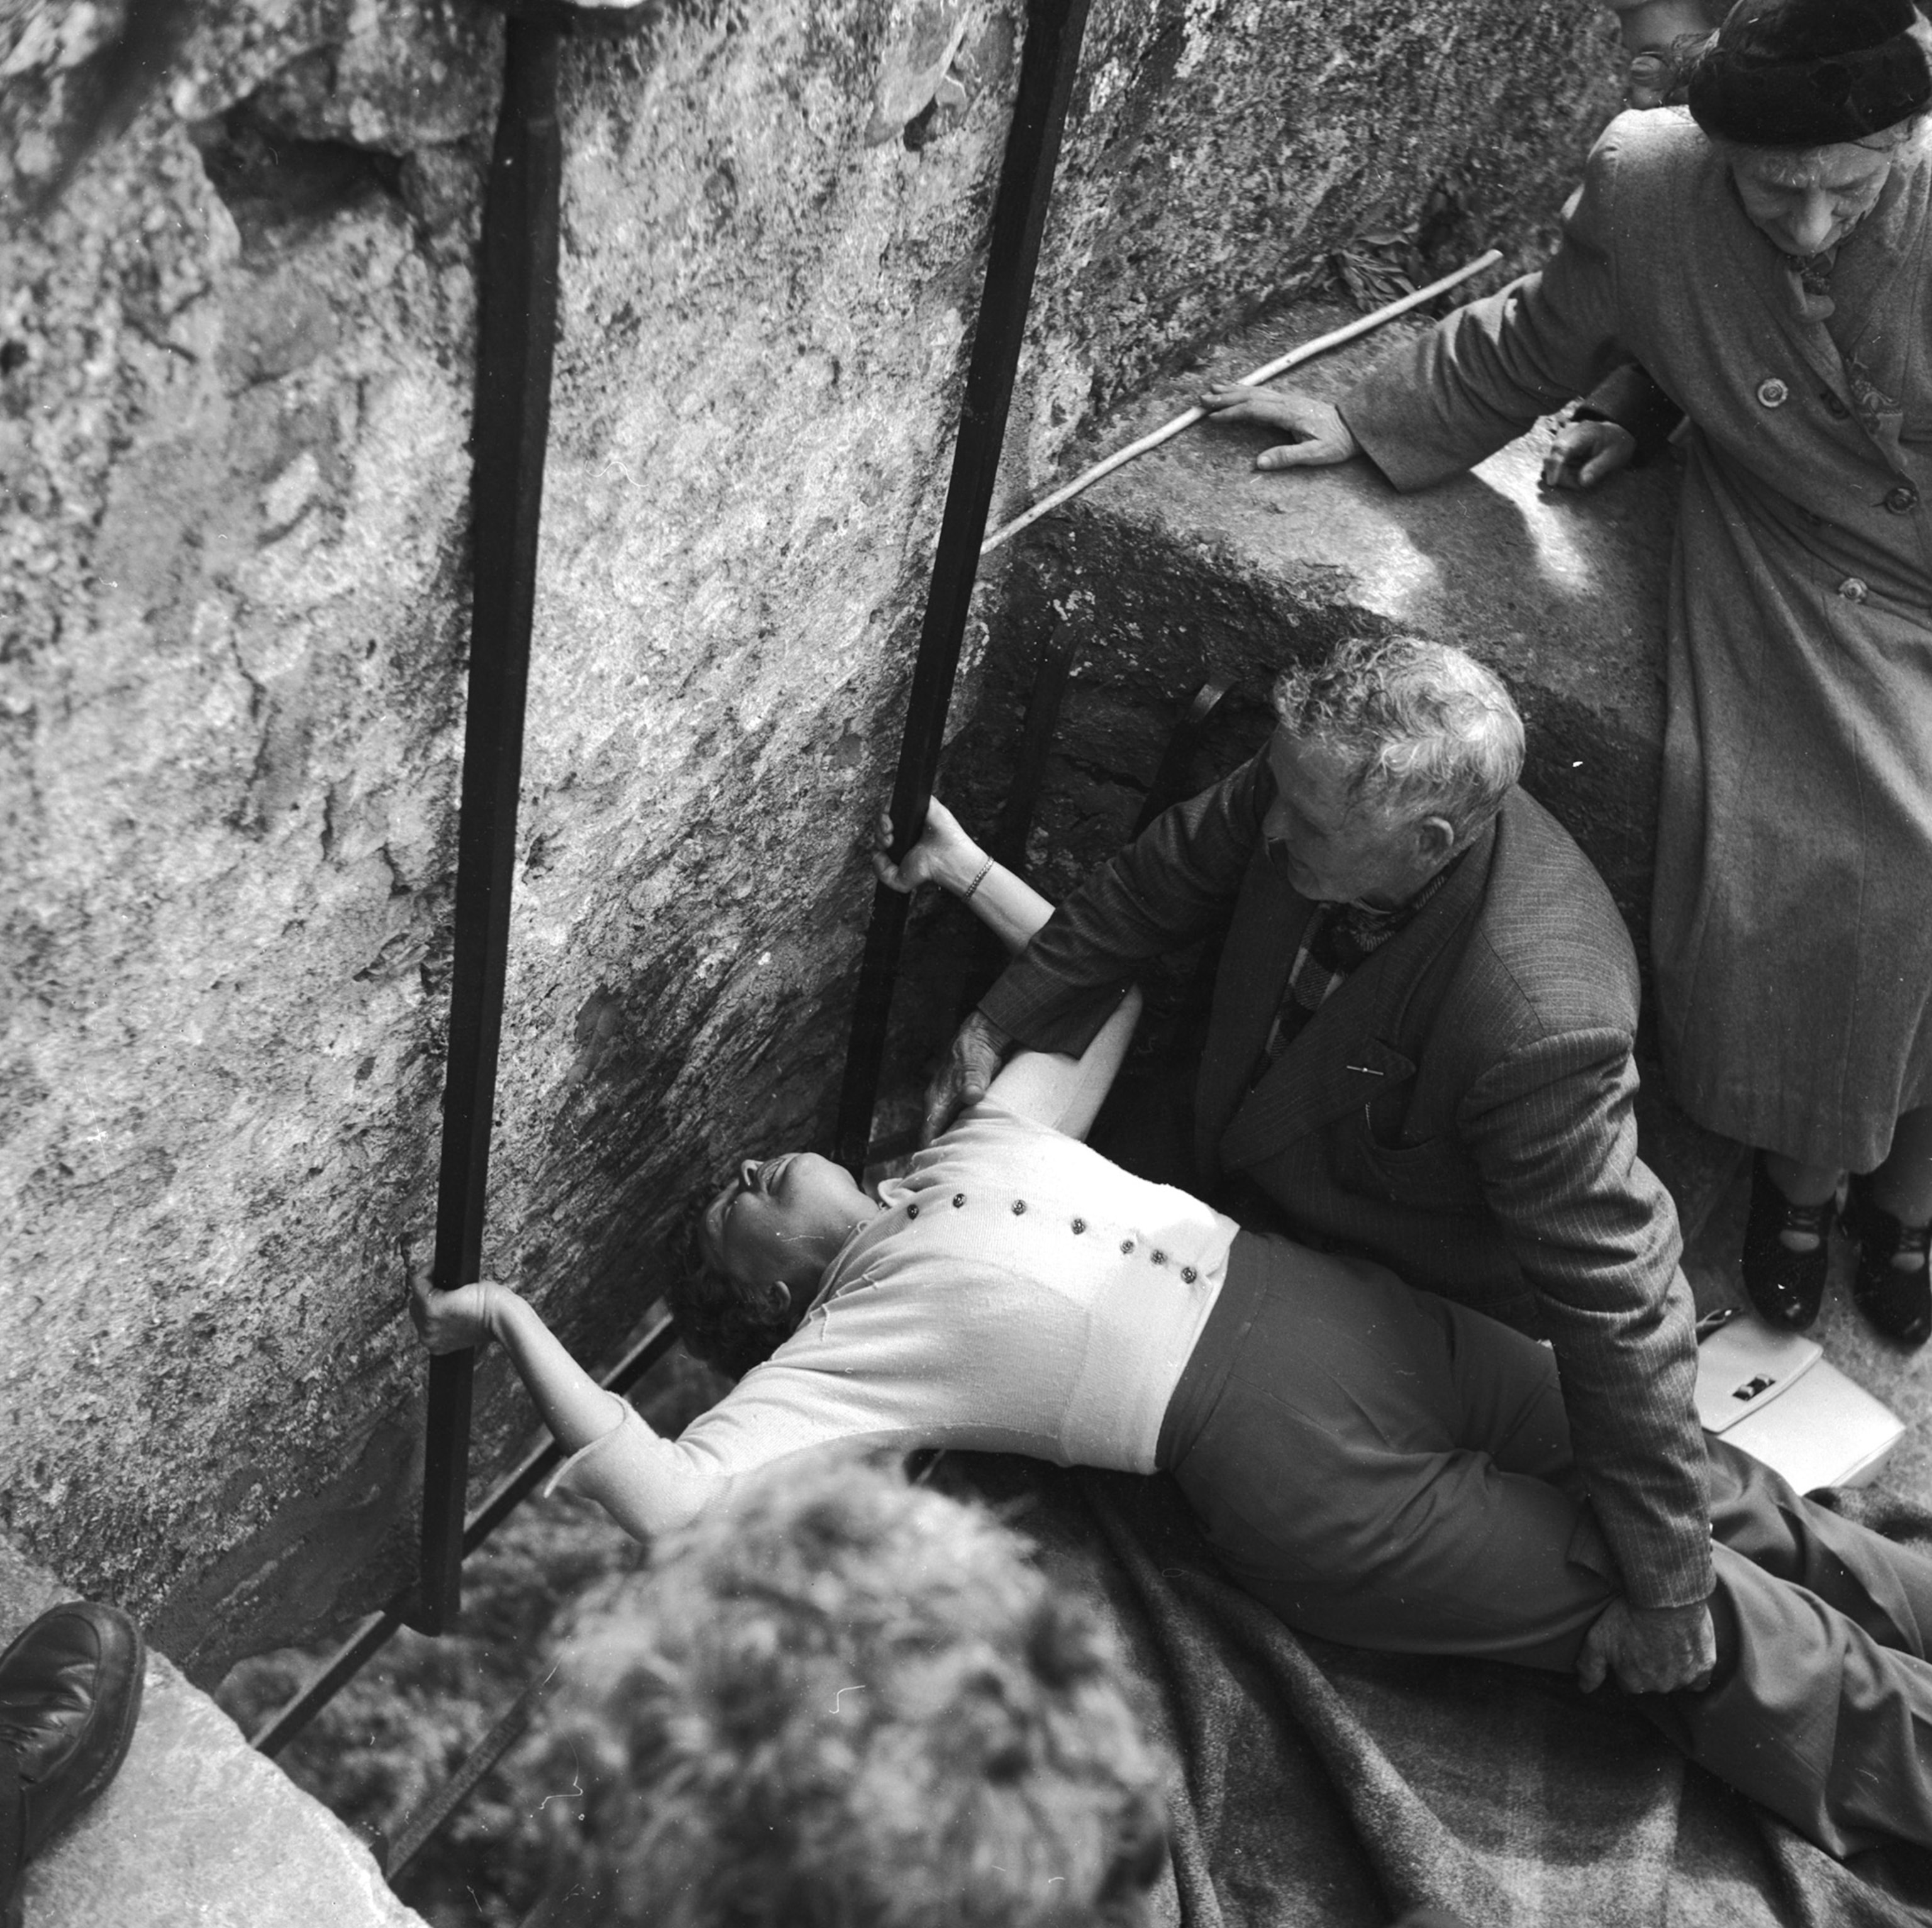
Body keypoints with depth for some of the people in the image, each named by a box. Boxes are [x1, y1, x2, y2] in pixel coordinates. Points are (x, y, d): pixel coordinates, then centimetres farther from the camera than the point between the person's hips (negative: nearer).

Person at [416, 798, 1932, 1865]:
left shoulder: (977, 1151, 18)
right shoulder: (836, 1349, 0)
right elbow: (672, 1500, -14)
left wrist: (964, 868, 23)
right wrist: (518, 1326, -14)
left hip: (1342, 1298, 6)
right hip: (1298, 1463, -6)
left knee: (1697, 1492, 5)